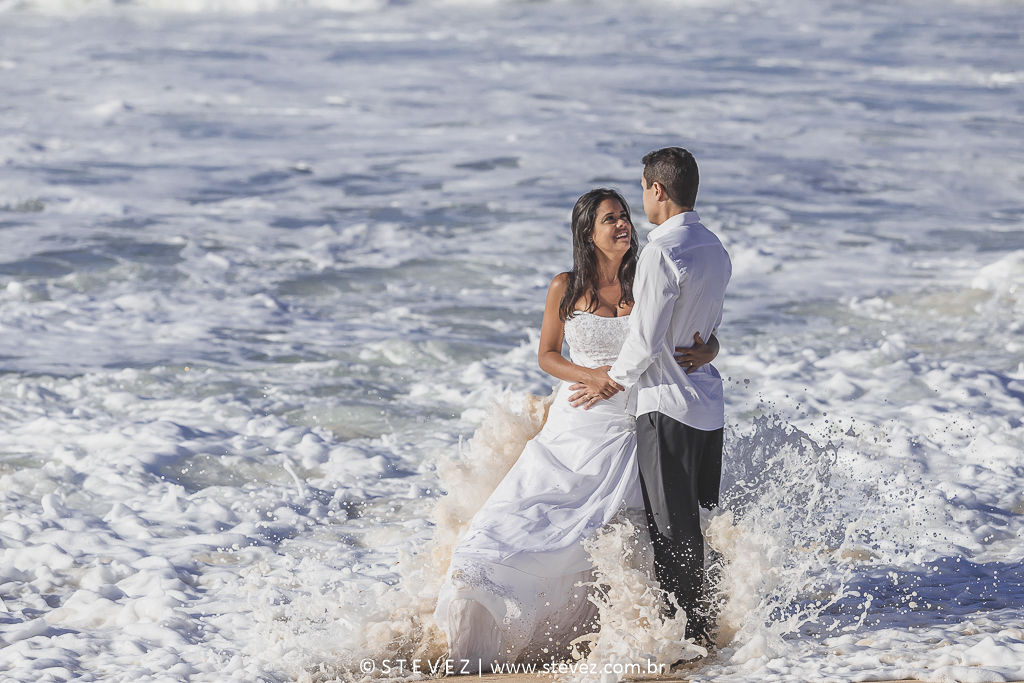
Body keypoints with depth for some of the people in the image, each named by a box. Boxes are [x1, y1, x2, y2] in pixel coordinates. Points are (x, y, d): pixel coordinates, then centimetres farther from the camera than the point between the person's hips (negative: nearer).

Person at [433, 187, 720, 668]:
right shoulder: (566, 288, 0)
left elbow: (709, 341, 3)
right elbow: (547, 356, 7)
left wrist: (701, 354, -22)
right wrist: (591, 376, -12)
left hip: (629, 430, 0)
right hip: (574, 426, 0)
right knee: (524, 516, -6)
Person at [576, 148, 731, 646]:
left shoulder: (663, 253, -18)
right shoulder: (716, 251, 9)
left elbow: (646, 341, -19)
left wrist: (613, 379, -1)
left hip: (666, 404, -8)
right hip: (708, 403, 8)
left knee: (671, 530, -1)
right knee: (703, 521, 15)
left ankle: (686, 633, 3)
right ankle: (711, 622, 22)